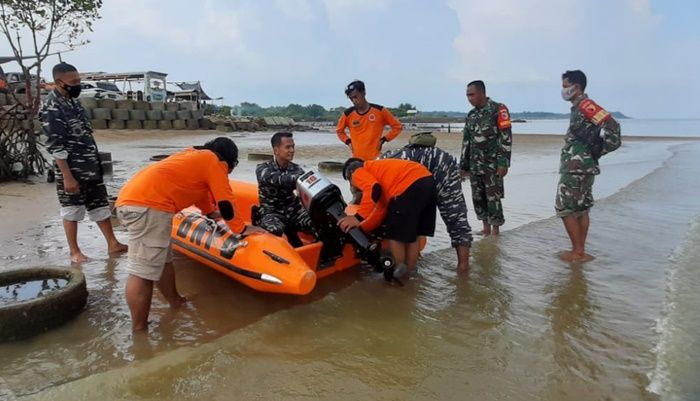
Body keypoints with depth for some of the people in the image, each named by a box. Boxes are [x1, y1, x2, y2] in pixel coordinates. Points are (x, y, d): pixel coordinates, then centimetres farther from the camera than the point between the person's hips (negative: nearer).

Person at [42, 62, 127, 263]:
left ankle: (113, 244, 20)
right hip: (71, 170, -8)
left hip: (91, 167, 8)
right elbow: (55, 147, -19)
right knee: (72, 210, 6)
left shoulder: (72, 100, 9)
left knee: (100, 205, 11)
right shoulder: (51, 108, -16)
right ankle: (74, 251, 18)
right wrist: (67, 176, -20)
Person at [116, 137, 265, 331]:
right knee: (143, 271, -8)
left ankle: (176, 302, 34)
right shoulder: (214, 161, 6)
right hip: (149, 206, -10)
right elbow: (225, 201, 2)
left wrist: (211, 212, 57)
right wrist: (241, 228, 11)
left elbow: (200, 187, 45)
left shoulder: (196, 155, 31)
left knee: (163, 260, 20)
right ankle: (139, 330, -4)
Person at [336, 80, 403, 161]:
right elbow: (339, 130, 21)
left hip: (375, 159, -2)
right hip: (356, 160, 2)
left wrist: (383, 139, -2)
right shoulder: (348, 114, 2)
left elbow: (397, 126, 6)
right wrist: (348, 141, 7)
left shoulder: (380, 111, -4)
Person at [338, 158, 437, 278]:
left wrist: (358, 217, -11)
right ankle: (410, 270, 29)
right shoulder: (378, 171, 34)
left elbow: (373, 189, -12)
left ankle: (400, 270, 13)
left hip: (411, 186, -9)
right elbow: (382, 207, 29)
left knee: (394, 233, 7)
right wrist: (362, 228, 33)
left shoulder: (358, 173, 12)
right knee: (413, 233, 20)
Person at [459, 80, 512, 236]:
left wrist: (503, 162, -18)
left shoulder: (498, 109, -6)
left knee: (493, 197, -3)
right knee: (477, 197, 7)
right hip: (475, 165, 6)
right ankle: (486, 228, 19)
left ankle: (495, 230, 7)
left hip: (492, 164, -6)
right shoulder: (471, 115, 13)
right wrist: (463, 165, 14)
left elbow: (506, 137, -11)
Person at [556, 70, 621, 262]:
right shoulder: (579, 108, 15)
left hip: (576, 169, -10)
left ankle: (577, 252, 2)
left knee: (565, 209, -4)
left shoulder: (585, 105, -13)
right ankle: (580, 251, 20)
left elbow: (612, 126, -22)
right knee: (581, 209, 12)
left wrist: (597, 151, -15)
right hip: (582, 168, 10)